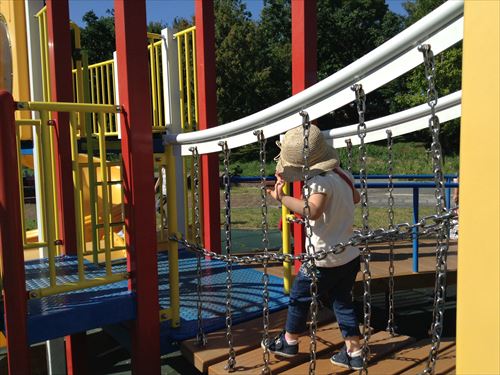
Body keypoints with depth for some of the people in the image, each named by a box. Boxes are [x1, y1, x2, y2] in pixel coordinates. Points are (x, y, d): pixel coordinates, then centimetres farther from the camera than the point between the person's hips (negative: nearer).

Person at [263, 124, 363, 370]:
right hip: (349, 255, 8)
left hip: (324, 259, -8)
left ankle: (289, 342, 31)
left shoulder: (319, 181, -22)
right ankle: (354, 353, 20)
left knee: (299, 298, 13)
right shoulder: (342, 174, 4)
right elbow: (355, 198, 23)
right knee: (343, 302, 18)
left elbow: (313, 211, -41)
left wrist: (282, 197, -40)